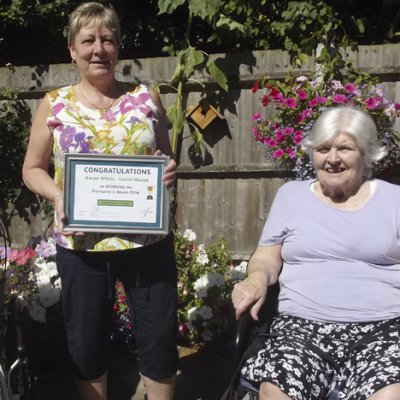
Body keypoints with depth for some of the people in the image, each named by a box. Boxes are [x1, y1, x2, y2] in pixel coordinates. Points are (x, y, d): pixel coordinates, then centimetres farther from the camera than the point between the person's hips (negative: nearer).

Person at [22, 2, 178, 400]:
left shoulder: (146, 98, 3)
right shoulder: (54, 105, 1)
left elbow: (167, 158, 11)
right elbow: (32, 168, 7)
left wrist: (169, 171, -12)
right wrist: (57, 195, -13)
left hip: (148, 241, 0)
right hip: (81, 245, 0)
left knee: (159, 336, 11)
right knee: (85, 342, 15)